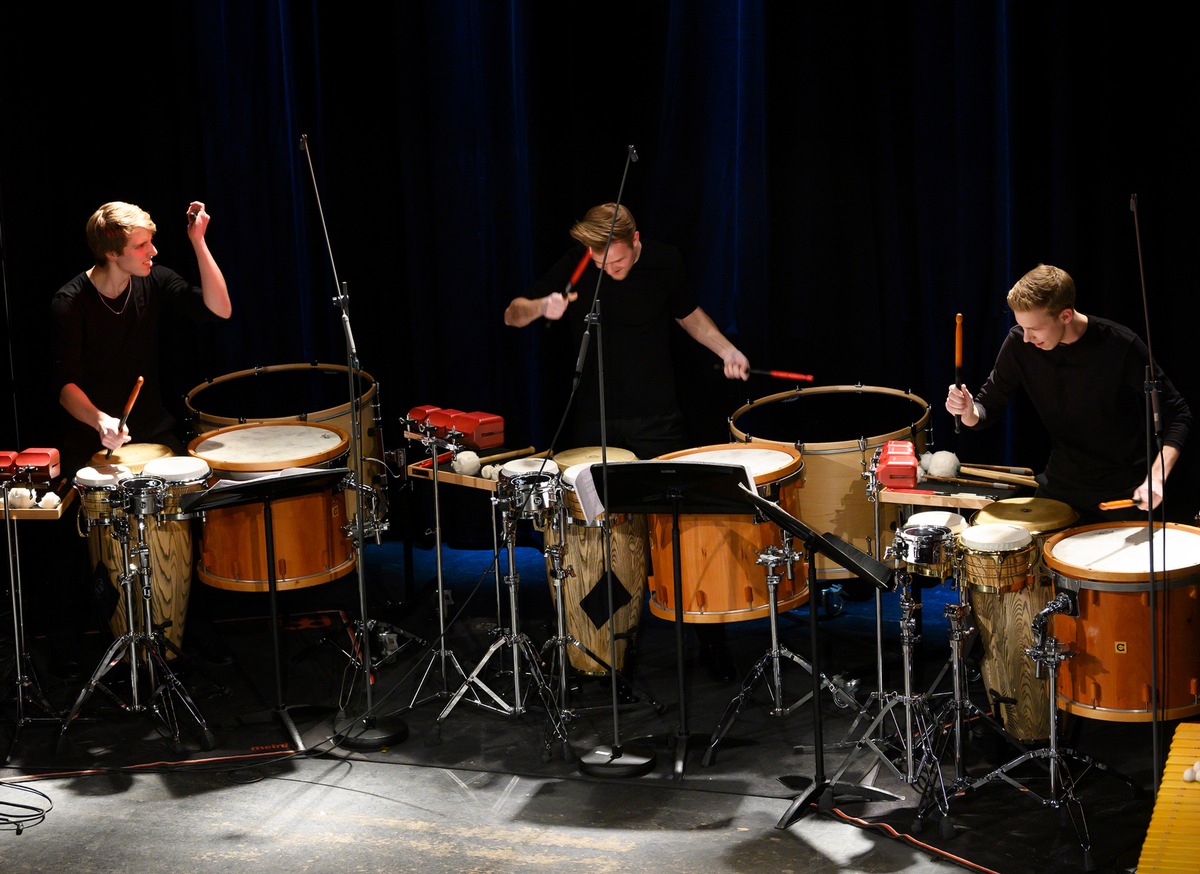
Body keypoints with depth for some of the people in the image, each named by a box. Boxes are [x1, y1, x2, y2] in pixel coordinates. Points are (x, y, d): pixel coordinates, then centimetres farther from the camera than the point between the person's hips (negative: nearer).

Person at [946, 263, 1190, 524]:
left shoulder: (1119, 345, -21)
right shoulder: (1019, 344, -11)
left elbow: (1177, 415, -15)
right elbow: (989, 406, 1)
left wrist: (1156, 478, -29)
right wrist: (969, 412, -23)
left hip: (1122, 493, -3)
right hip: (1060, 484, 3)